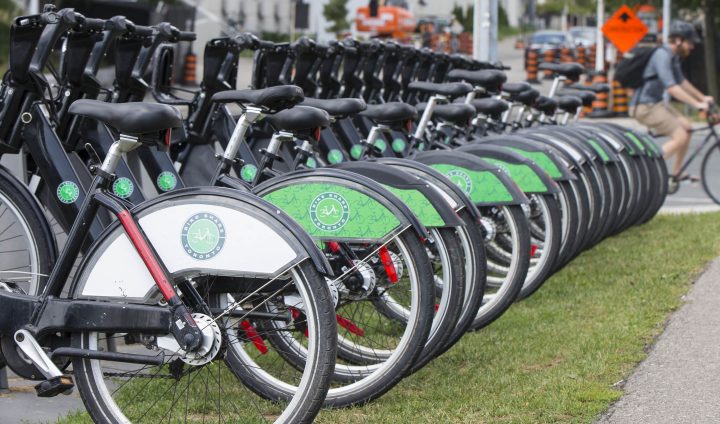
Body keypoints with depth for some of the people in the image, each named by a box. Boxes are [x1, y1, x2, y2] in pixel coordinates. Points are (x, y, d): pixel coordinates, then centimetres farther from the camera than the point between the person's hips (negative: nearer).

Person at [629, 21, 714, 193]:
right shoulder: (662, 56, -21)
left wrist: (702, 98, 28)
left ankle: (675, 174, 19)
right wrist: (696, 104, -29)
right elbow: (671, 87, -29)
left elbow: (682, 81, 26)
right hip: (645, 106, -10)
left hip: (656, 103, 10)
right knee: (680, 137, -15)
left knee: (686, 127, 11)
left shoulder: (674, 57, 11)